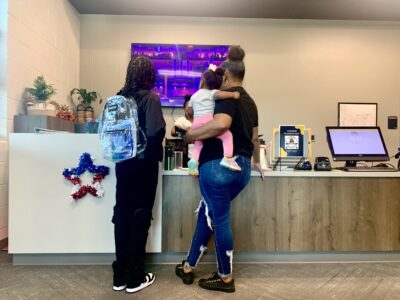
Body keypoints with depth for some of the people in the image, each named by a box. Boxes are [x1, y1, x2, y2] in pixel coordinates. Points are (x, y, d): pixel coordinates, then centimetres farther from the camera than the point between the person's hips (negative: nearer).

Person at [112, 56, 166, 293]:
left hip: (123, 161, 6)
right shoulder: (150, 97, -10)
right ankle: (135, 278, 15)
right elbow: (154, 131, -21)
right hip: (144, 162, -6)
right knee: (140, 216, 4)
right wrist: (164, 128, 0)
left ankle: (120, 276, 22)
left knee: (122, 215, 11)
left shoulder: (120, 96, 8)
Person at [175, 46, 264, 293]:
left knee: (219, 219, 6)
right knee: (207, 213, 18)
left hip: (219, 165, -8)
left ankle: (226, 278, 23)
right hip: (242, 167, 9)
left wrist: (190, 135, -17)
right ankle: (189, 267, 30)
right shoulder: (250, 101, 18)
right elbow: (254, 137, 27)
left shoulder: (227, 96, -8)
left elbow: (221, 124, -29)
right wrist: (256, 162, 40)